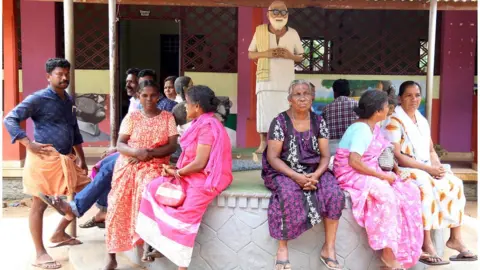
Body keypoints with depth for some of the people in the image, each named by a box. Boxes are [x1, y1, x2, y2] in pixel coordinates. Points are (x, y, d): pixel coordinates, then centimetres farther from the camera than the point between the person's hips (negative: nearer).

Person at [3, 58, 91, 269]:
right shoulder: (38, 99, -7)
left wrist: (81, 158, 18)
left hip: (65, 159, 8)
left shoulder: (69, 100, 15)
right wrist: (30, 144, -21)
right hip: (44, 159, -8)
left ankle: (59, 234, 29)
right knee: (39, 204, 0)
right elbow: (10, 119, -12)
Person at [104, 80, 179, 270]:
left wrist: (150, 153, -17)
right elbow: (120, 145, 0)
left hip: (154, 166, -1)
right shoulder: (132, 117, 6)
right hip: (127, 166, 2)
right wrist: (136, 152, -21)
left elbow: (172, 146, -4)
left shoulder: (167, 117, 4)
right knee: (117, 208, -6)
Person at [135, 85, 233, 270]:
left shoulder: (207, 126, -20)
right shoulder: (201, 123, 11)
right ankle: (155, 241, 11)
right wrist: (175, 168, 2)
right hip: (191, 175, 10)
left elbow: (199, 163, -23)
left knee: (183, 212, -20)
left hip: (205, 179, -10)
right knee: (154, 188, 4)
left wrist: (176, 172, -9)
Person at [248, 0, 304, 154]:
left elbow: (300, 57, 12)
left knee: (285, 112, -3)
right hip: (266, 79, 0)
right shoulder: (260, 31, 2)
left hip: (286, 80, 1)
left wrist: (290, 55, -10)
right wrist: (265, 53, -11)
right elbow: (250, 54, 8)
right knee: (264, 109, -1)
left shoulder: (293, 34, 5)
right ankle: (263, 143, 10)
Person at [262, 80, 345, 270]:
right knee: (290, 195, -35)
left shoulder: (318, 122, 6)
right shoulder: (280, 122, -5)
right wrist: (296, 176, -21)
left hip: (315, 171, 3)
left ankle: (329, 248, -9)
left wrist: (316, 175, -18)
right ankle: (282, 248, -17)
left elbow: (325, 155, 2)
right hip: (285, 172, -3)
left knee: (335, 195, -24)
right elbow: (272, 157, -9)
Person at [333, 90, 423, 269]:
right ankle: (389, 253, -22)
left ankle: (405, 249, -6)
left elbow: (382, 154, 22)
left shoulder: (374, 127, 11)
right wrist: (383, 176, -21)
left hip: (370, 174, 9)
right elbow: (354, 162, -27)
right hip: (352, 176, -9)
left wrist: (394, 167, 3)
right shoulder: (362, 129, -18)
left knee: (410, 190, -7)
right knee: (386, 195, -34)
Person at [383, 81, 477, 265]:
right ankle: (426, 245, -29)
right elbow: (396, 156, -18)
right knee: (426, 188, -34)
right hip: (403, 169, -8)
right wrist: (427, 168, -20)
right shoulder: (394, 122, -9)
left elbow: (431, 150, 16)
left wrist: (437, 166, -7)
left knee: (455, 184, -12)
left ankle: (455, 238, -6)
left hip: (427, 169, 8)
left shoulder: (422, 121, 15)